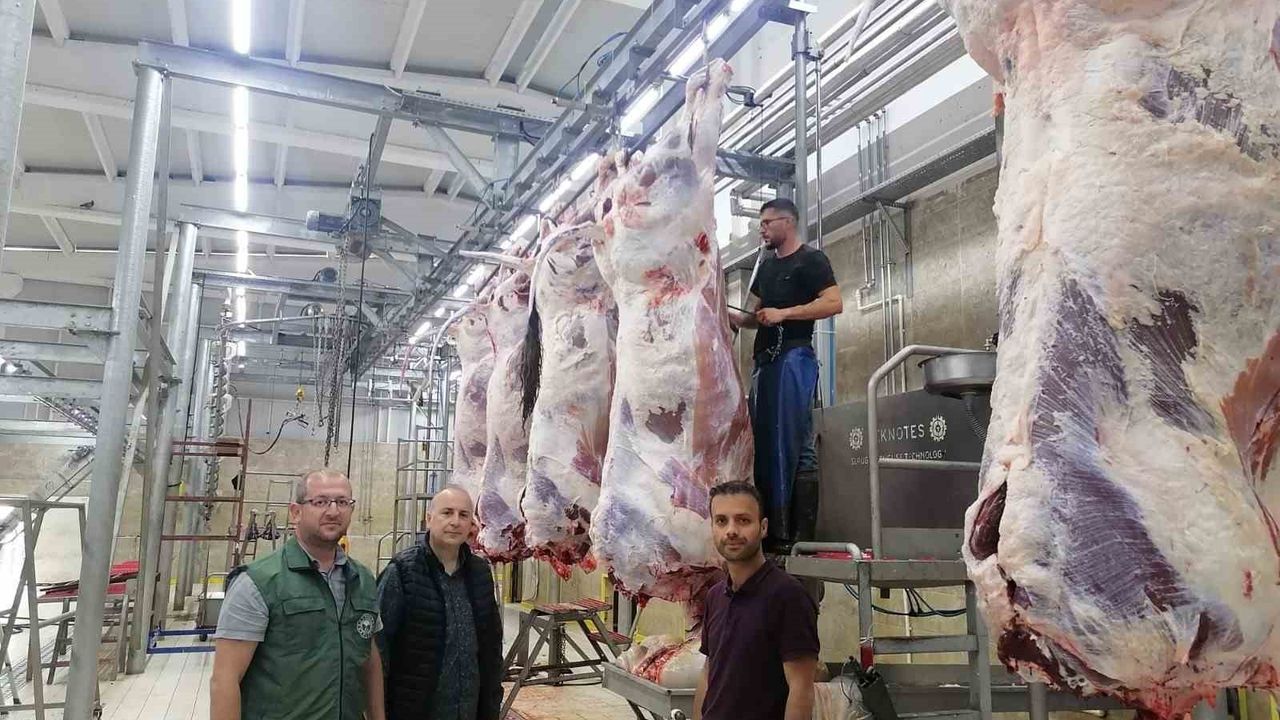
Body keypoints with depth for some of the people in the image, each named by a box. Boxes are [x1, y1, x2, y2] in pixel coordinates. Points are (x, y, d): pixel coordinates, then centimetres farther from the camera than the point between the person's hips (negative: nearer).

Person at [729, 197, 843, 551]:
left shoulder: (811, 260, 2)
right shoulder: (766, 267, 24)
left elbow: (834, 303, -11)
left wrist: (784, 313, -15)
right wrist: (734, 317, 5)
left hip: (794, 357, -8)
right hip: (765, 360, 8)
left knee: (794, 445, -12)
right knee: (763, 444, 5)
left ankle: (800, 534, -11)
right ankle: (770, 530, 9)